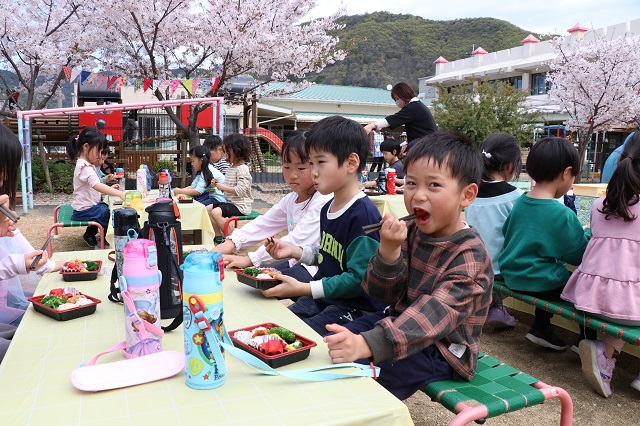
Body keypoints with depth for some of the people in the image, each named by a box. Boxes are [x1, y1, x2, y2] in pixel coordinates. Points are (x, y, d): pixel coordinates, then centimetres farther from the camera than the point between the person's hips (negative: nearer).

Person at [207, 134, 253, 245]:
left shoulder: (242, 169, -16)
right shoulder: (231, 168, 14)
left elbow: (240, 190, -25)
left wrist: (223, 187, -19)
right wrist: (218, 184, 4)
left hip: (240, 205, -11)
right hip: (230, 202, 11)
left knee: (216, 212, -26)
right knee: (208, 209, 9)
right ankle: (218, 237, 10)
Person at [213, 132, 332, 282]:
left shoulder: (323, 201, -20)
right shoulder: (291, 199, 10)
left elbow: (297, 241, -26)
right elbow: (264, 223, 7)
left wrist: (250, 259, -27)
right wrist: (232, 242, -11)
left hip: (314, 269, -8)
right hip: (295, 262, 8)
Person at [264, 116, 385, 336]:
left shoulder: (363, 214, -22)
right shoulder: (327, 208, 8)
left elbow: (359, 277, -23)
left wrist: (304, 289, -23)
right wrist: (295, 251, 5)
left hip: (356, 308, -8)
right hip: (323, 297, 9)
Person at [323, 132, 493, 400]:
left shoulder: (470, 254, -22)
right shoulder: (411, 232, -1)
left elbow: (437, 313, -35)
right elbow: (384, 294, -5)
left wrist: (367, 344, -47)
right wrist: (388, 250, -26)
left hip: (442, 349, -7)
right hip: (401, 321, 7)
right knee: (331, 346, 3)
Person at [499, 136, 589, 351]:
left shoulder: (519, 202, -2)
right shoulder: (563, 215, -20)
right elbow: (580, 256, -11)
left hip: (512, 277, 7)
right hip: (541, 284, -7)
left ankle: (542, 329, 35)